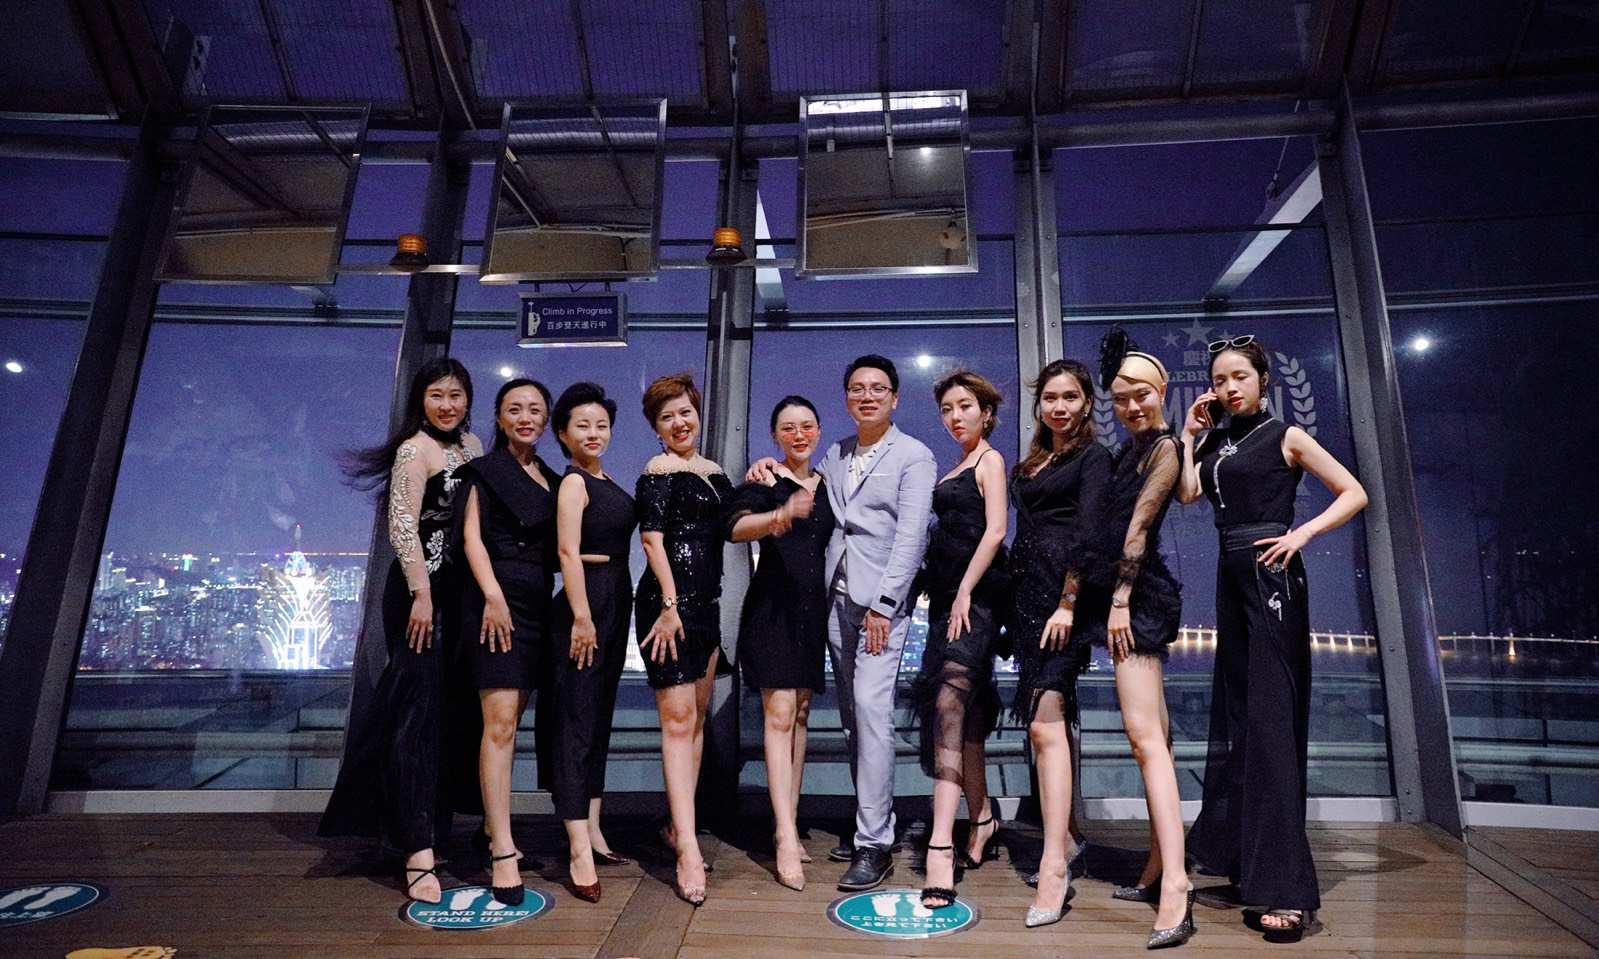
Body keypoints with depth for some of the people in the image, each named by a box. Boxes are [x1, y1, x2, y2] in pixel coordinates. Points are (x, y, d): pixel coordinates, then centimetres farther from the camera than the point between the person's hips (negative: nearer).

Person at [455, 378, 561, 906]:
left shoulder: (551, 479, 17)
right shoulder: (484, 470, 3)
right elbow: (472, 536, -6)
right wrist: (493, 595, -16)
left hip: (538, 603, 6)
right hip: (498, 598, -6)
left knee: (512, 717, 12)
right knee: (500, 720, -11)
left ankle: (492, 827, 23)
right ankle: (503, 853, -9)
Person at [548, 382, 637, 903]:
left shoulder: (607, 484, 17)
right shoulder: (574, 482, -8)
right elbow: (568, 551, -16)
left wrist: (606, 617, 15)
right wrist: (581, 616, -22)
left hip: (614, 605, 9)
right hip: (585, 603, -9)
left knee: (600, 719, 13)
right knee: (577, 722, -8)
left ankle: (591, 831, 23)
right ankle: (579, 852, -6)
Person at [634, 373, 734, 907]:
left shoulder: (713, 472, 15)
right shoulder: (660, 470, -6)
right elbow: (652, 539, -13)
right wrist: (669, 603, -19)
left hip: (707, 602, 8)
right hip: (669, 600, -8)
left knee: (697, 719, 12)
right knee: (678, 718, -8)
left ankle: (678, 827, 25)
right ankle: (688, 851, -6)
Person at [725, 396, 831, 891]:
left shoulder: (826, 485, 12)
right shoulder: (765, 481, -5)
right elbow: (737, 527, -25)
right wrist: (781, 515, -44)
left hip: (813, 608, 6)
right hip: (773, 605, -6)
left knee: (800, 713, 10)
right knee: (779, 715, -9)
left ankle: (788, 823, 20)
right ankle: (786, 837, -7)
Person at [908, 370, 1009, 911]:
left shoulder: (990, 460, -1)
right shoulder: (955, 469, 21)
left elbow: (996, 529, -13)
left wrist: (965, 592, -19)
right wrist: (947, 594, 8)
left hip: (975, 594, -8)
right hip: (946, 593, 8)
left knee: (950, 705, -19)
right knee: (963, 715, 12)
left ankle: (941, 844, -22)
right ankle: (981, 821, 25)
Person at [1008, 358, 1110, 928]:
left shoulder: (1093, 457, -1)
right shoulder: (1030, 463, 20)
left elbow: (1087, 532, -11)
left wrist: (1068, 603, -19)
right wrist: (1020, 601, 11)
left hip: (1063, 594, -7)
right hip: (1026, 593, 8)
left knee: (1045, 722, -15)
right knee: (1051, 719, 12)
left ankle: (1054, 865, -14)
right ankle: (1067, 838, 23)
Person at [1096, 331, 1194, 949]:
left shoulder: (1164, 447, -8)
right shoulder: (1130, 447, 18)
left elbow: (1138, 527, -13)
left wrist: (1120, 600, -14)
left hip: (1141, 595, -9)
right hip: (1132, 594, 9)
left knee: (1143, 733, -15)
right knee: (1153, 736, 12)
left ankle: (1175, 882, -15)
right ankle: (1159, 869, 22)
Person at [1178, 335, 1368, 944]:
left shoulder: (1286, 436, 1)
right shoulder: (1215, 440, 15)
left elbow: (1354, 494, -1)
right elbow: (1186, 492, 0)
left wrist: (1301, 533, -13)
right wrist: (1188, 433, 5)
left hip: (1271, 577, -7)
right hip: (1231, 576, 7)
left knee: (1271, 721, -11)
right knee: (1236, 717, 11)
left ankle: (1289, 891, -7)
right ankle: (1248, 864, 25)